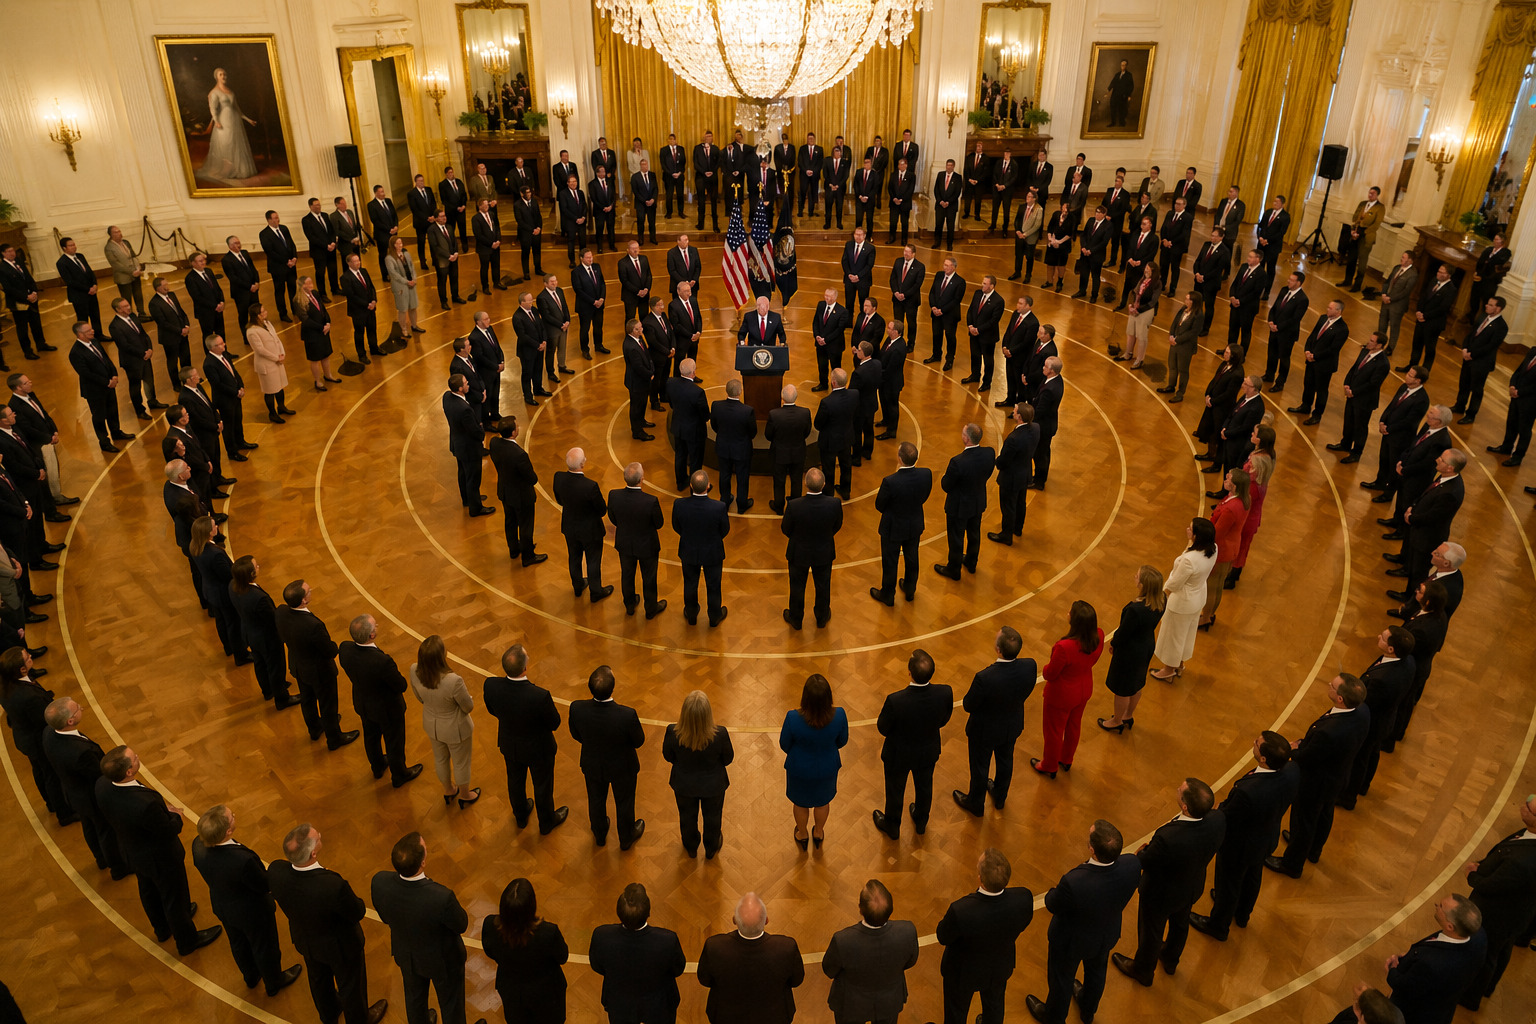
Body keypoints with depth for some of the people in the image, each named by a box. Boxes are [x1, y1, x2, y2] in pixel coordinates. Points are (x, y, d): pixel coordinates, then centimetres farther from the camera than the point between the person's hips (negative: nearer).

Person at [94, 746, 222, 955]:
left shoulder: (102, 785, -24)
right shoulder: (145, 804, -46)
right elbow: (170, 830, -28)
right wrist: (175, 815, -5)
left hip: (132, 851, 7)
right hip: (160, 858, -7)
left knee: (148, 891, 32)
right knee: (174, 899, 20)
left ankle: (162, 929, 60)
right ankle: (187, 942, 46)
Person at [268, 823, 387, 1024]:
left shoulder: (275, 871, -32)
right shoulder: (334, 886, -46)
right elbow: (357, 913, -26)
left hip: (304, 939, 5)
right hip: (340, 945, -5)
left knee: (319, 979, 35)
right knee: (350, 985, 27)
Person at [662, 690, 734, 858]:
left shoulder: (673, 733, -34)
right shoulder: (720, 735, -36)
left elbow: (668, 756, -13)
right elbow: (728, 759, -16)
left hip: (684, 785, 1)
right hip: (713, 786, -1)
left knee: (687, 817, 31)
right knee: (712, 817, 30)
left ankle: (691, 848, 57)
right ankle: (711, 849, 56)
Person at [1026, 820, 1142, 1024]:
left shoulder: (1073, 883, -46)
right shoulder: (1132, 864, -33)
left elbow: (1053, 906, -24)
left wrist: (1051, 892, 0)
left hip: (1072, 940, -4)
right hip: (1107, 935, 4)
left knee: (1061, 980, 27)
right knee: (1096, 971, 35)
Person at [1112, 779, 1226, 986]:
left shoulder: (1168, 838, -48)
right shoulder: (1218, 819, -31)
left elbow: (1144, 862, -27)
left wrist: (1144, 849, -5)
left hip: (1161, 895, -5)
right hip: (1192, 888, 5)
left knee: (1151, 932, 25)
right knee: (1180, 923, 35)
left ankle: (1143, 971, 54)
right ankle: (1170, 961, 64)